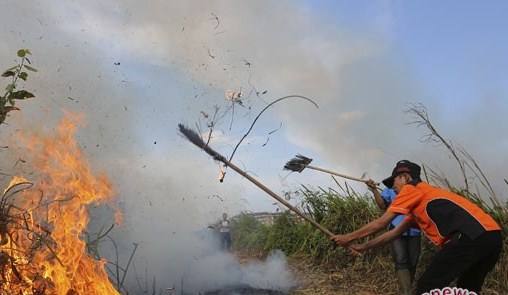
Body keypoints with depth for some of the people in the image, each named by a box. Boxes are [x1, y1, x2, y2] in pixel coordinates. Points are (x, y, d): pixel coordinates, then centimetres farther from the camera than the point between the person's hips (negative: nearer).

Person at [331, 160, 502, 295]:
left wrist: (349, 238, 16)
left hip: (473, 236, -10)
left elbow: (381, 223, 6)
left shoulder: (411, 188, 6)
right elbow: (395, 232, 34)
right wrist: (364, 247, 35)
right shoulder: (419, 205, 32)